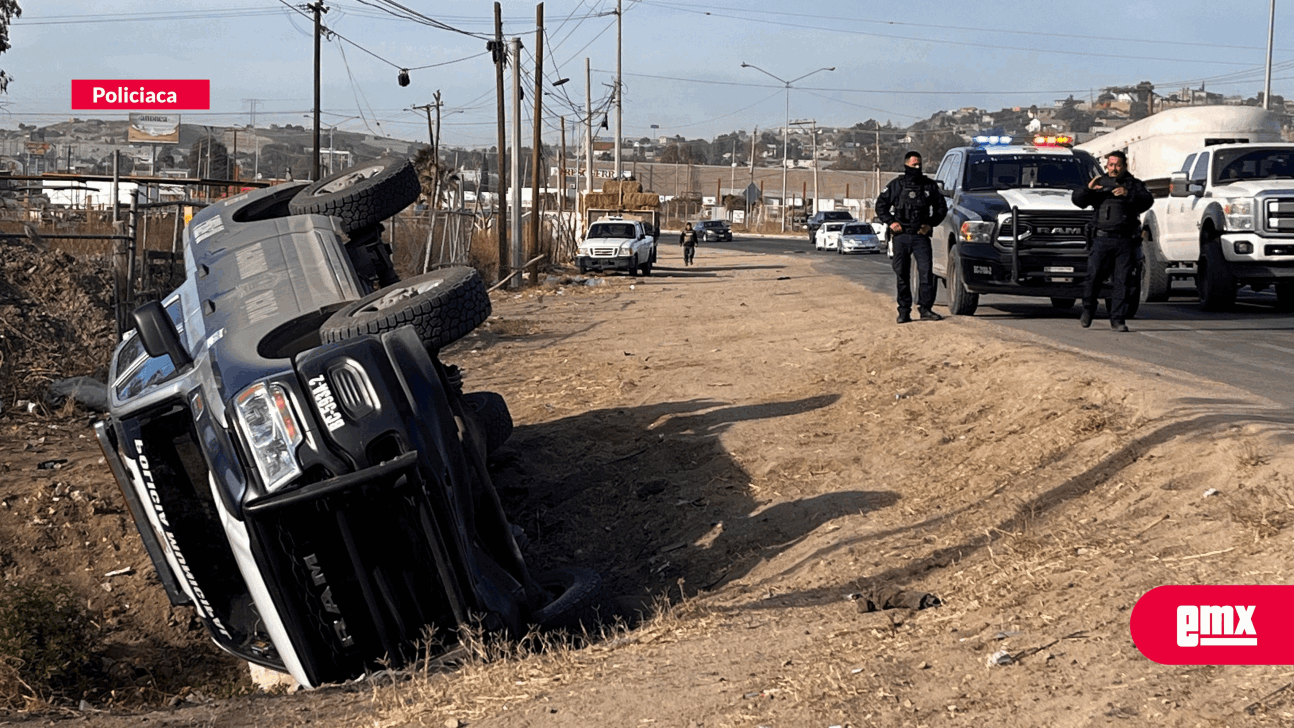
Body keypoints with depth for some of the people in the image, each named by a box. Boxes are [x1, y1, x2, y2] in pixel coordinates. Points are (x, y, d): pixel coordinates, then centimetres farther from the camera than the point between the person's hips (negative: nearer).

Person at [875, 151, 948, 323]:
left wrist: (930, 224, 3)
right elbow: (880, 205, 10)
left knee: (926, 271, -10)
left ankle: (925, 308, -5)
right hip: (901, 237, 0)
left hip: (921, 236, 0)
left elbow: (941, 207, 17)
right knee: (902, 274, 2)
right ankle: (904, 311, 7)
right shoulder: (896, 185, 6)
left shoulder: (929, 185, 10)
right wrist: (891, 222, -4)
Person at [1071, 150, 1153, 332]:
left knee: (1121, 280, -3)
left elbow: (1147, 200, -2)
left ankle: (1117, 319, 1)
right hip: (1102, 238, 0)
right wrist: (1088, 189, -11)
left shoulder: (1133, 184, 15)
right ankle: (1088, 309, 15)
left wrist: (1128, 194, -18)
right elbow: (1077, 200, 9)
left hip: (1125, 241, 0)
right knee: (1094, 276, -7)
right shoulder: (1100, 183, 17)